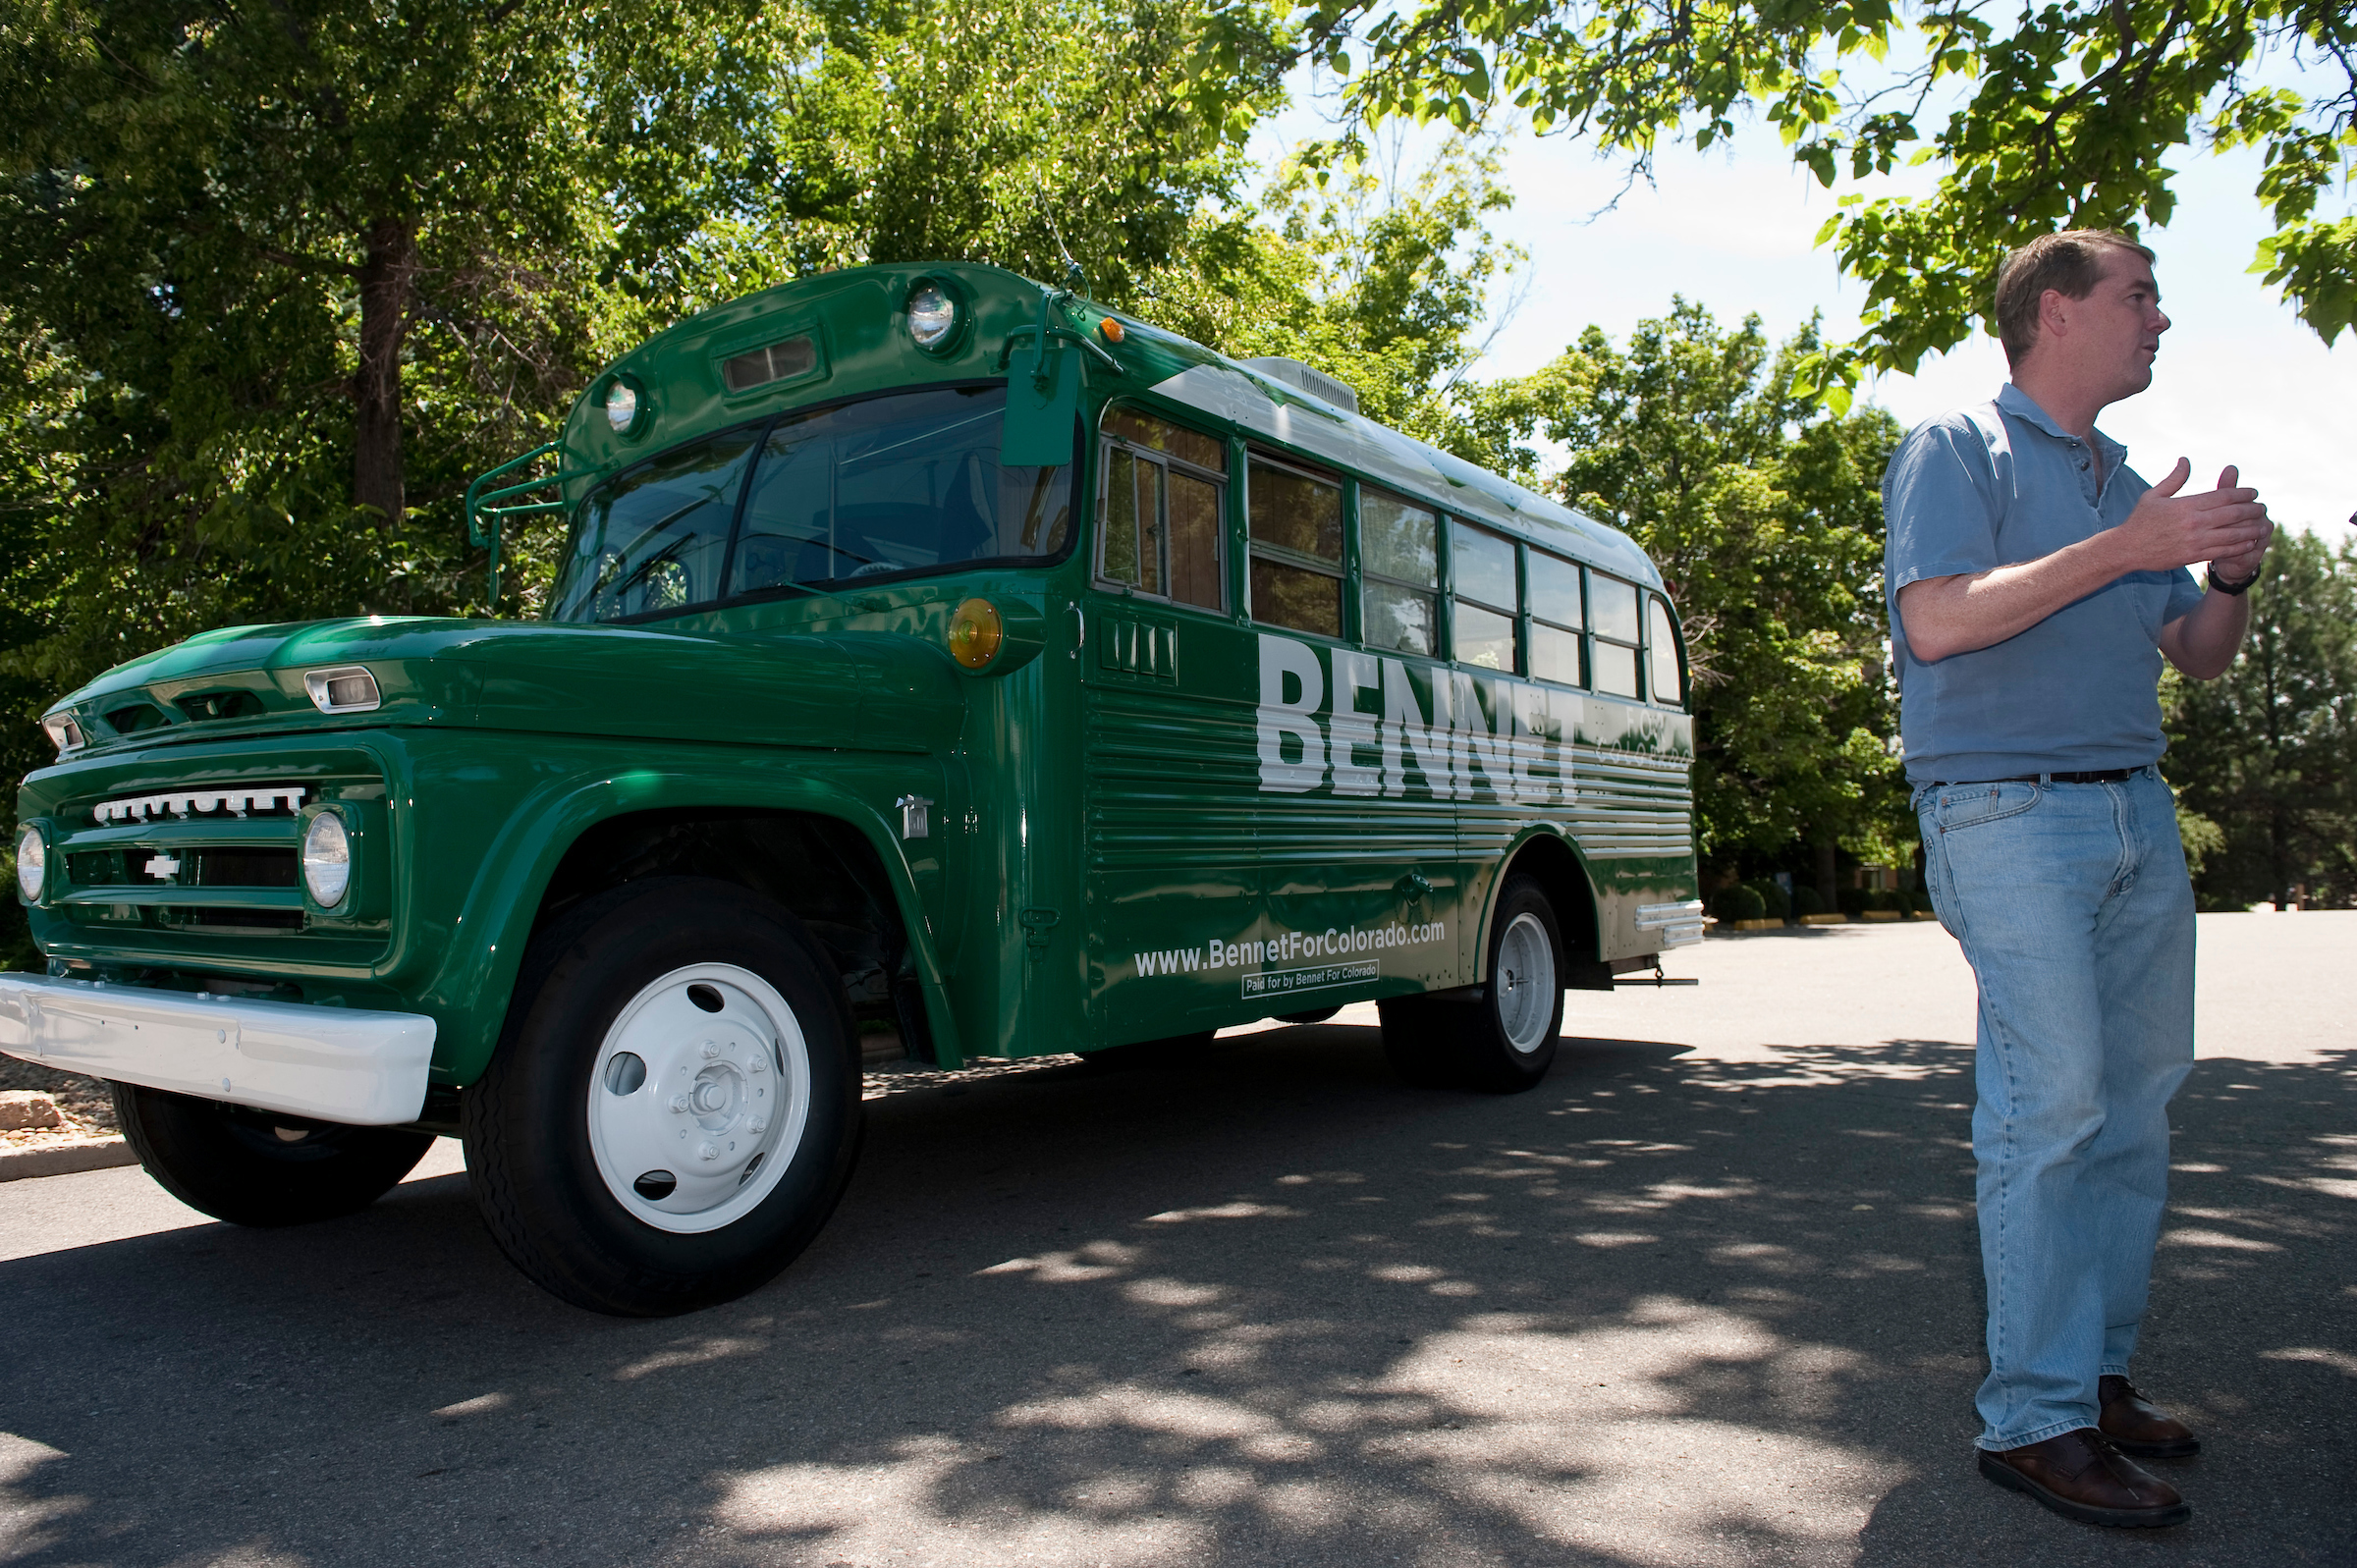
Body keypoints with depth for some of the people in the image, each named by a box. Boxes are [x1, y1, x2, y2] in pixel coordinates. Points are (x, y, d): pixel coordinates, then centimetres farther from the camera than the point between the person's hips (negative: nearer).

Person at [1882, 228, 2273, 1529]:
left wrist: (2231, 574, 2)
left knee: (2137, 1098, 8)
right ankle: (2035, 1420, -4)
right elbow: (1939, 619, -17)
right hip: (2010, 811, -8)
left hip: (2138, 812, 8)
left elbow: (2196, 658, 22)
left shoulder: (2125, 481, 21)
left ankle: (2099, 1373, 19)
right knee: (2051, 1103, -11)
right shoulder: (1958, 449, -1)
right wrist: (2123, 548, -17)